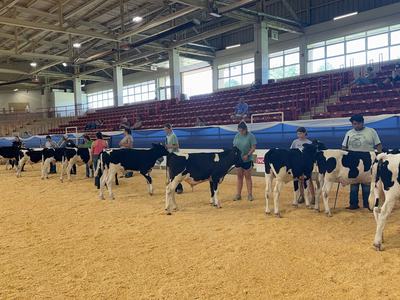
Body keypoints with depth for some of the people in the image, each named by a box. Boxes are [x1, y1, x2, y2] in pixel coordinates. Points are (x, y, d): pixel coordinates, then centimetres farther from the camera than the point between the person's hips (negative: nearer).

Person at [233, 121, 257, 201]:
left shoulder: (251, 136, -9)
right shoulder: (237, 136, 5)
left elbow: (253, 147, -11)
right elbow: (234, 146, 9)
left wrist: (247, 155, -22)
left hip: (247, 160, -4)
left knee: (248, 177, 5)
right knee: (239, 177, 10)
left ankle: (250, 195, 14)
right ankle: (238, 194, 16)